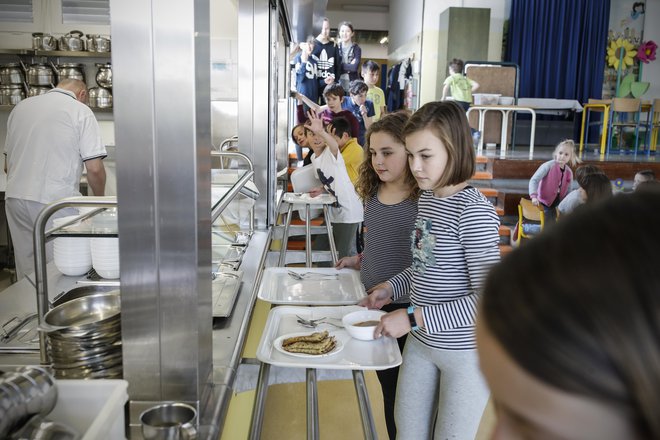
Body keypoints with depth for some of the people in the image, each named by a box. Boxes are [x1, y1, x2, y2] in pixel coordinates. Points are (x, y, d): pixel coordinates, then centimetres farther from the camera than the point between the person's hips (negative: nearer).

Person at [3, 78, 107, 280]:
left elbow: (7, 166, 20)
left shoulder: (20, 107, 15)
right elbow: (94, 169, -9)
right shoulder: (80, 111, -2)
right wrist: (99, 200, 7)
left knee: (27, 274, 13)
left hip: (15, 197, 6)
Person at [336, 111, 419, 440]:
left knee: (403, 391, 9)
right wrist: (359, 261, 4)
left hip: (406, 309, -6)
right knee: (386, 382, 21)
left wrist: (410, 314, -20)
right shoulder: (373, 193, 5)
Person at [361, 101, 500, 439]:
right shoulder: (426, 197, 3)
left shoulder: (473, 210, -22)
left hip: (467, 351, -7)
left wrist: (414, 318, -25)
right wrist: (392, 288, 2)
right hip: (421, 342, 7)